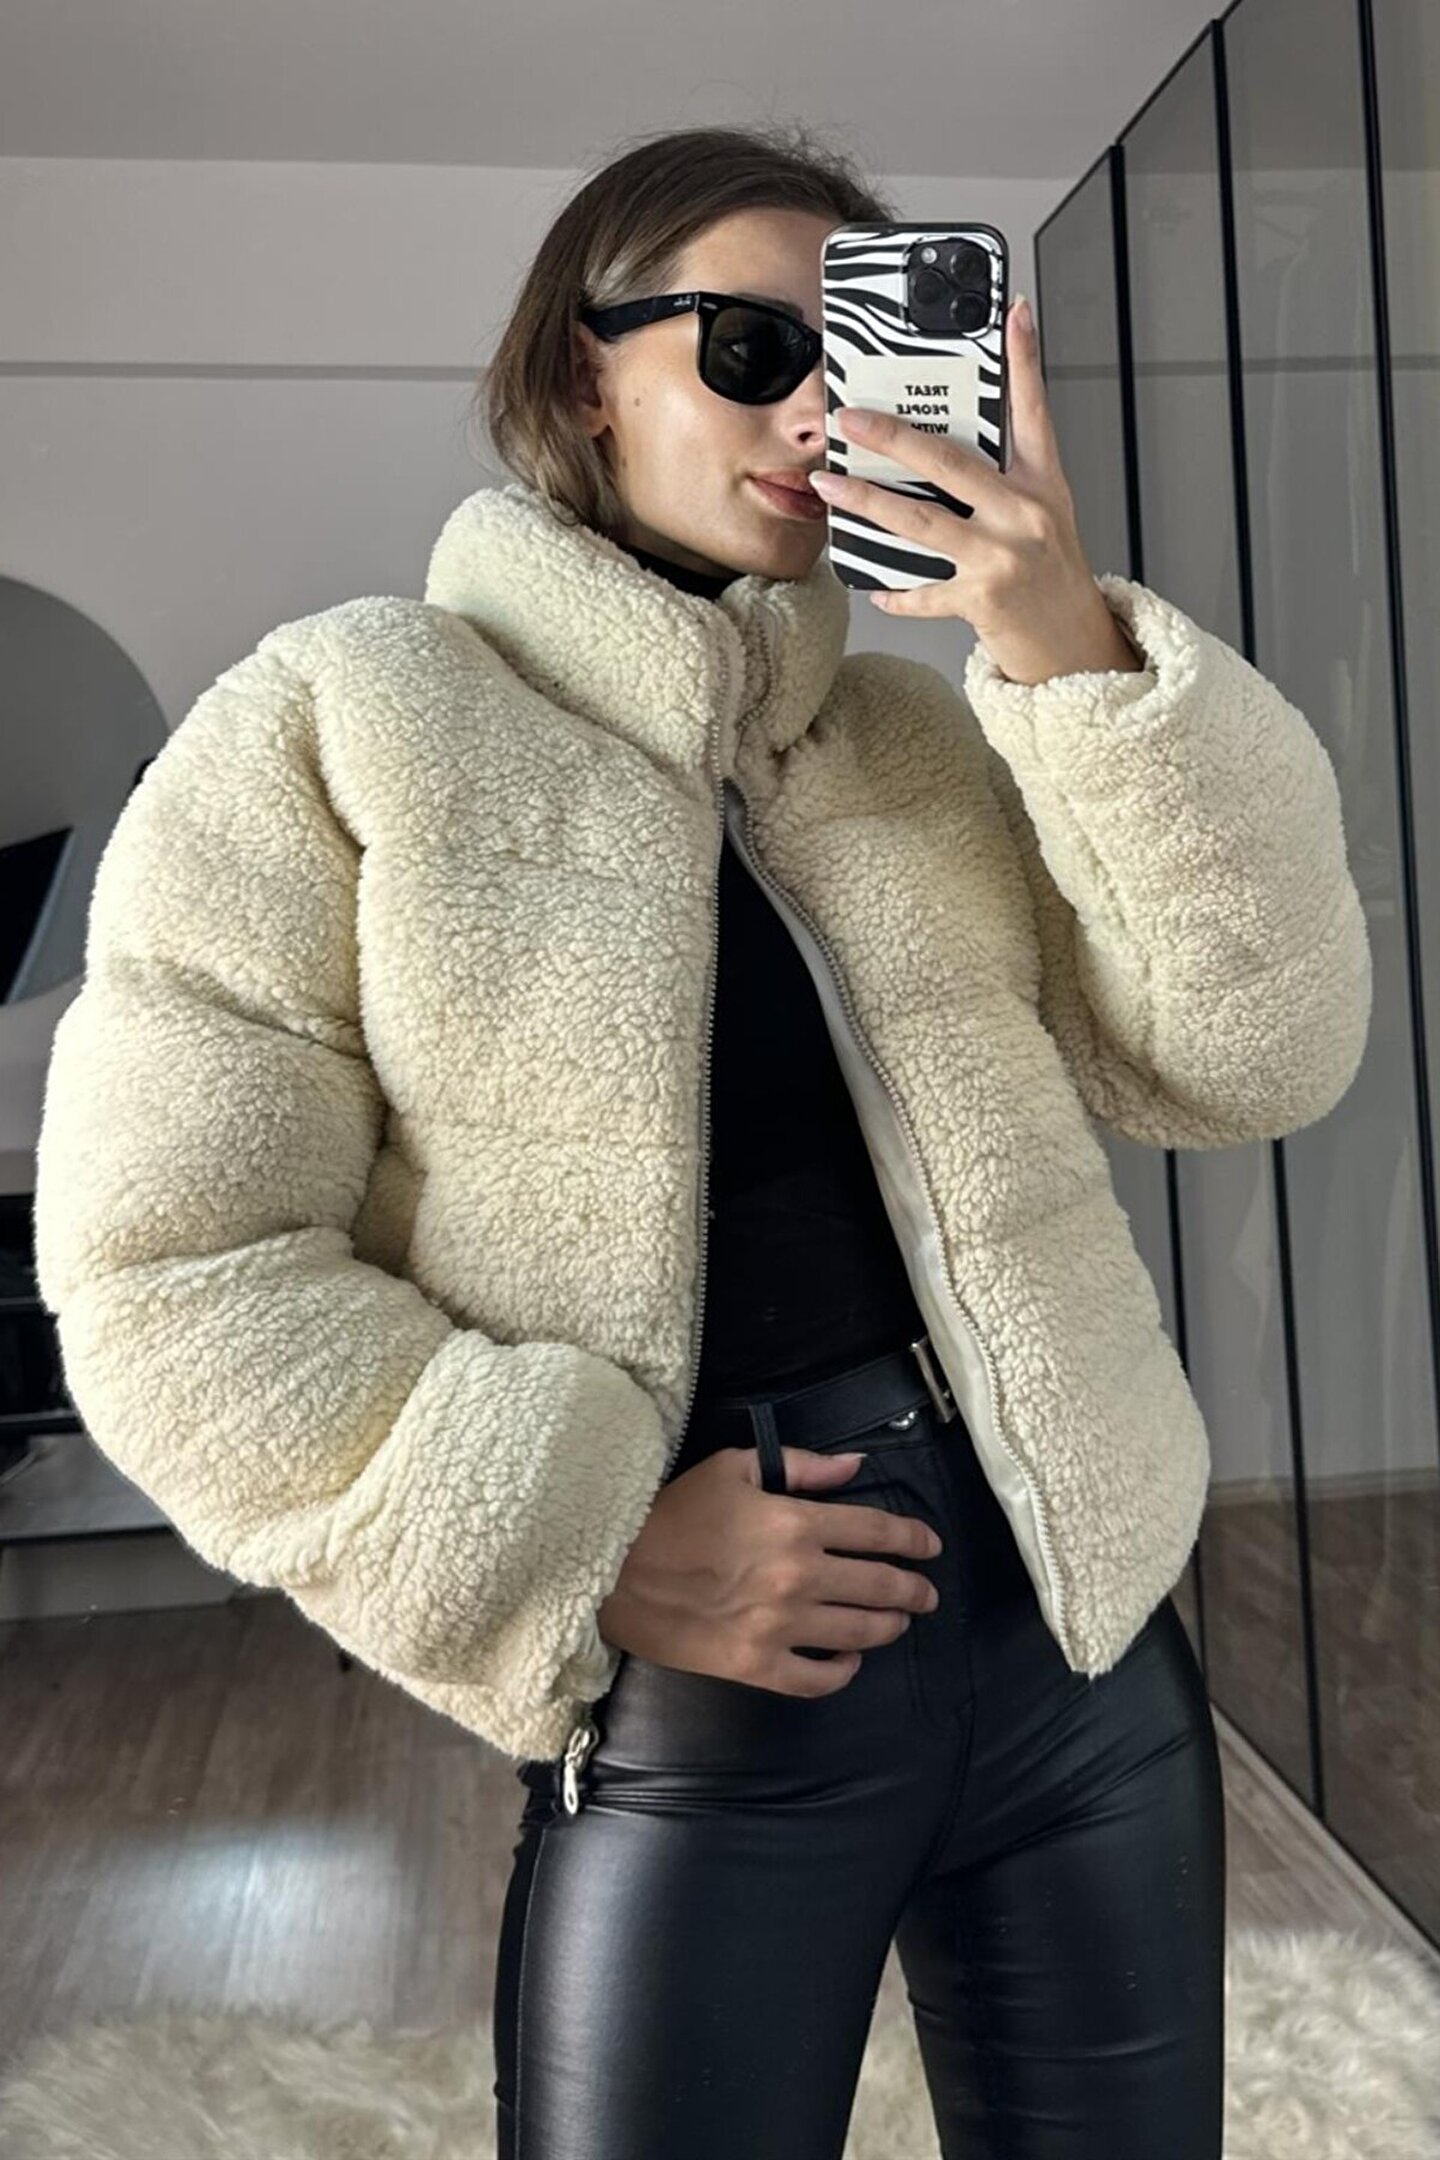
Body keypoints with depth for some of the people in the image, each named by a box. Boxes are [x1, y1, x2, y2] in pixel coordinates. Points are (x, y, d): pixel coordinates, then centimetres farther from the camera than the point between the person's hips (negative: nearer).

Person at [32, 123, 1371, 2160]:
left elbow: (1250, 1055, -1)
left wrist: (1088, 663, -13)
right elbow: (173, 1268, -8)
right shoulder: (335, 722, -4)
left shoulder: (935, 728, 7)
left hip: (1084, 1625, 5)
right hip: (698, 1725, -4)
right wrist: (588, 1548, -16)